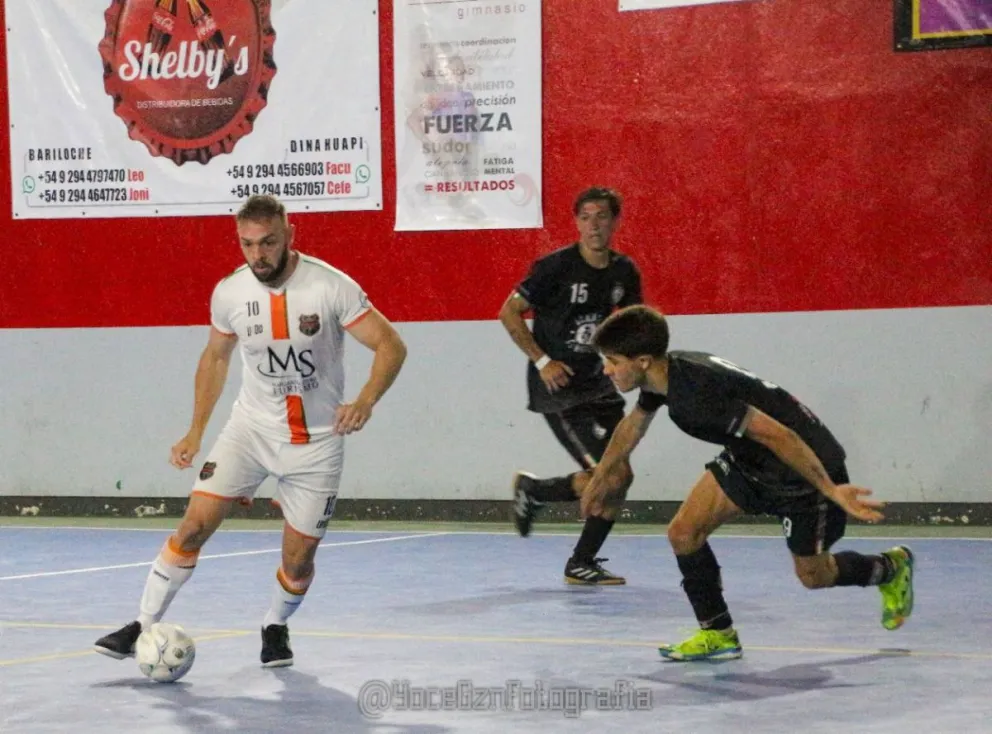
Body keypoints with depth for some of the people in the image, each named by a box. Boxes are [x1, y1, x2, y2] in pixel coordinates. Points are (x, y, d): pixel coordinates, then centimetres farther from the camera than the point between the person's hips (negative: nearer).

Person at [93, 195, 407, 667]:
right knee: (194, 526, -10)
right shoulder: (229, 293, -7)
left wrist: (365, 400, -33)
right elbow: (214, 357, 11)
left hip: (317, 440, -2)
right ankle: (142, 627, 1)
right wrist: (195, 432, 8)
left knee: (299, 558, 1)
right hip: (252, 427, 2)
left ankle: (276, 628, 31)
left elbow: (391, 346, -15)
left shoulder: (331, 287, -18)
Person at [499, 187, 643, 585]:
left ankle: (581, 564, 17)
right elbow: (509, 312, -8)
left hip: (598, 385, 7)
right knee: (614, 476, -15)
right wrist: (542, 361, -14)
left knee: (619, 477, 3)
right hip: (557, 388, -7)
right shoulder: (555, 266, -13)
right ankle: (532, 490, 8)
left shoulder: (624, 271, 4)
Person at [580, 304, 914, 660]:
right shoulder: (660, 376, -8)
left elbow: (777, 435, -35)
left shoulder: (696, 390, -36)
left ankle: (891, 568, 38)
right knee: (683, 532, -6)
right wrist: (601, 476, 29)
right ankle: (717, 634, 8)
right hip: (749, 461, 8)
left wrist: (830, 490, -31)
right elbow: (634, 423, 16)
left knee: (812, 575, 9)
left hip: (806, 463, -8)